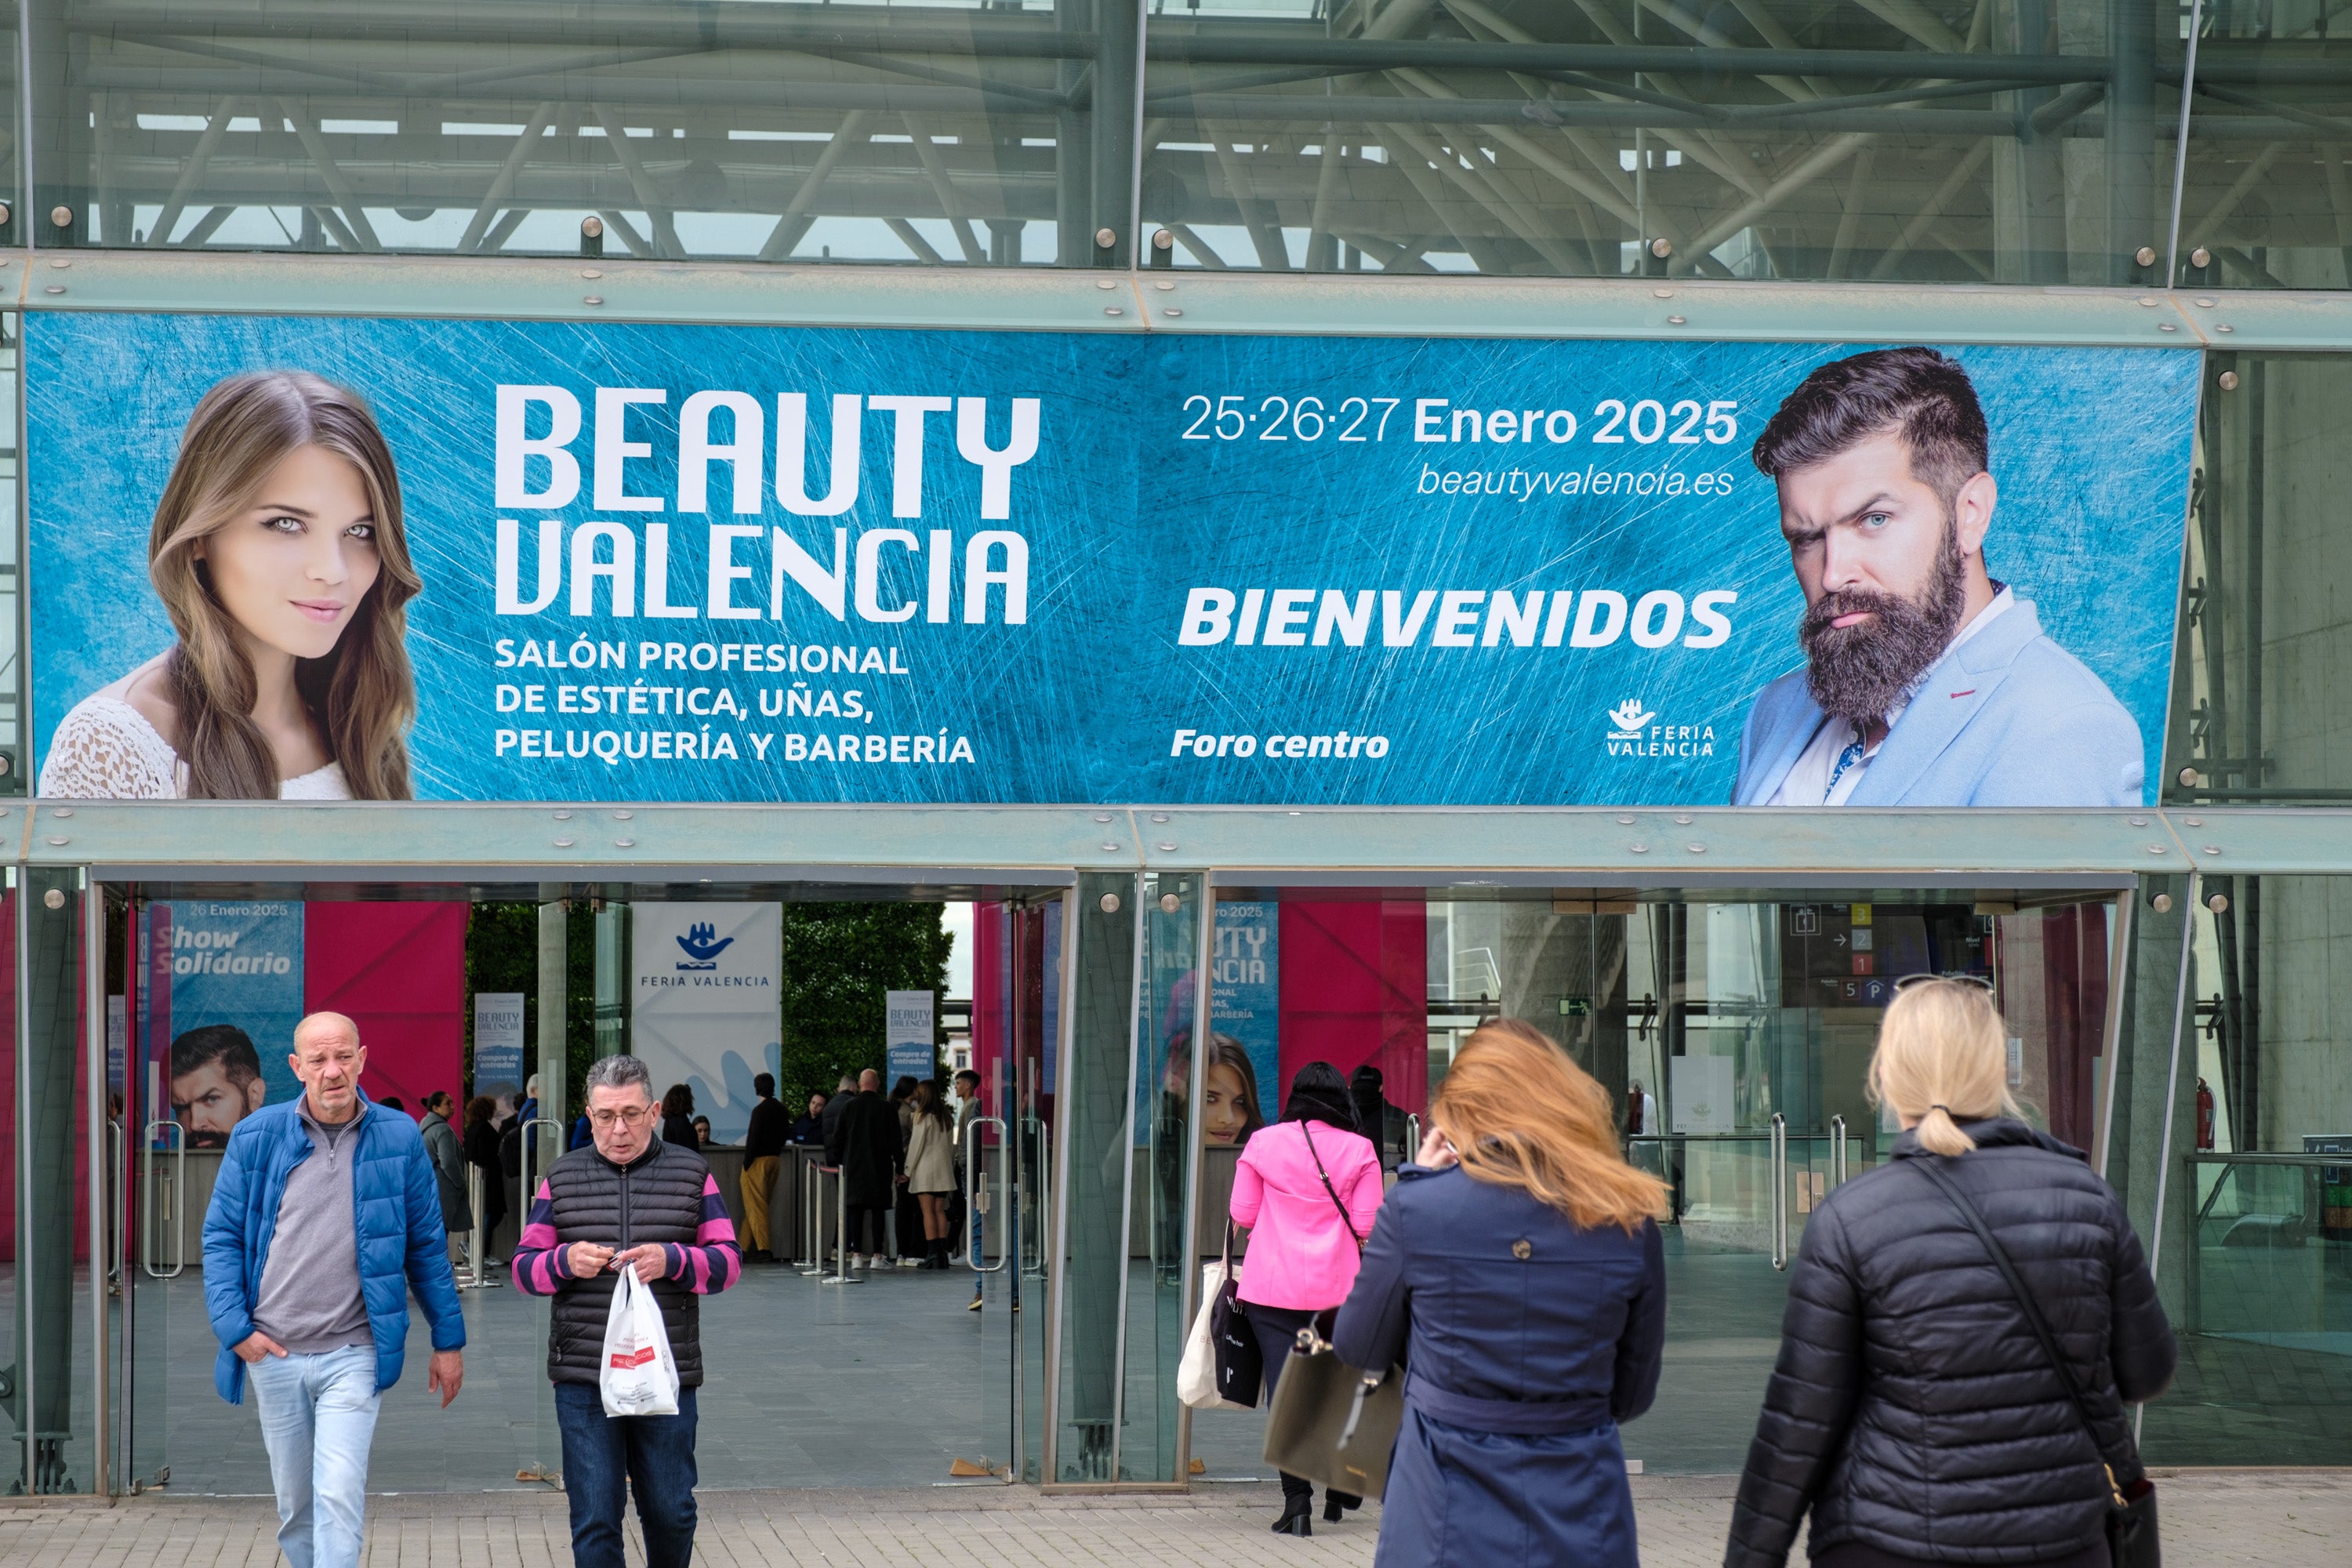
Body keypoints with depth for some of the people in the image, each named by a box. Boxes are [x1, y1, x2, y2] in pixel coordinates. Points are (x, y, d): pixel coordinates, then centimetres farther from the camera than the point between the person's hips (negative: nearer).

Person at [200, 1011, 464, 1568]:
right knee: (294, 1504, 13)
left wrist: (449, 1340, 8)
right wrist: (234, 1328, -7)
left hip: (353, 1354, -2)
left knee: (339, 1497, -15)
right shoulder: (256, 1137, 0)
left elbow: (428, 1246, 7)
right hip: (272, 1354, 2)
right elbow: (221, 1237, 5)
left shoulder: (399, 1139, 0)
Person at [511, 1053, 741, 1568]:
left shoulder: (691, 1173, 7)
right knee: (594, 1519, -3)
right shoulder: (561, 1178, 8)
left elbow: (728, 1262, 4)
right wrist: (565, 1261, -14)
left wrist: (671, 1260, -16)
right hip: (583, 1379, 0)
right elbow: (524, 1267, 9)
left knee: (671, 1512, 8)